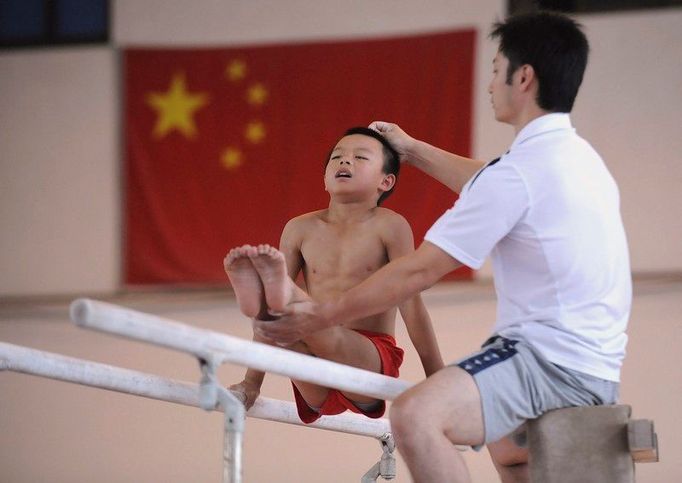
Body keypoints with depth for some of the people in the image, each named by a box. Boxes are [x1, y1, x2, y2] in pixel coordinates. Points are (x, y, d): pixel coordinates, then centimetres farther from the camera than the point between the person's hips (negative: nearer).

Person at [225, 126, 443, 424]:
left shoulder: (388, 226, -1)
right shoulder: (302, 229, 9)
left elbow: (411, 304, -3)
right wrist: (252, 382, 7)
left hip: (372, 361, -3)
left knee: (329, 339, -36)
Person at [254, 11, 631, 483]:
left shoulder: (520, 171, -17)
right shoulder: (578, 156, 14)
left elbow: (419, 271, -15)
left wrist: (321, 315, -8)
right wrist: (414, 150, 47)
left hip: (551, 357, -11)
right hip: (596, 364, 11)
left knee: (415, 416, -29)